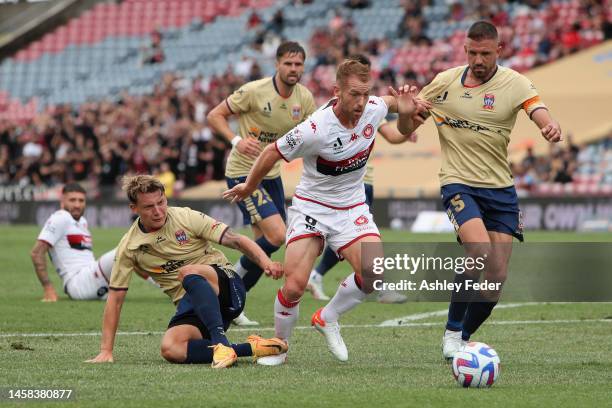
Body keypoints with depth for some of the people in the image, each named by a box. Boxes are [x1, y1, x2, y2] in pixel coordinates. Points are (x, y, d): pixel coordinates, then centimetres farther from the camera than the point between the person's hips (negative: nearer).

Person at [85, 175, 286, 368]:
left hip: (225, 285, -3)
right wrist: (106, 351, 0)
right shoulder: (129, 247, 1)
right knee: (170, 349, -30)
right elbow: (115, 298, 4)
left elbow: (235, 240, -10)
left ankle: (221, 343, -42)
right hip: (189, 307, 3)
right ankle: (251, 348, -28)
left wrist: (266, 262, -29)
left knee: (187, 272, -36)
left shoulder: (187, 218, -5)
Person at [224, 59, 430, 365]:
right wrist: (249, 187, 5)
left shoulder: (374, 109, -12)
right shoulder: (315, 130, -27)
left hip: (352, 207, 4)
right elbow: (273, 152, -10)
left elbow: (393, 101, 15)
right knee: (294, 285, -15)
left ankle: (327, 318, 7)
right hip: (311, 205, -4)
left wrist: (406, 108, -10)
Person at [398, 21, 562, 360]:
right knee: (479, 250, -26)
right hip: (459, 184, -2)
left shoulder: (514, 83, -2)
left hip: (501, 190, 2)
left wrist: (552, 128, -43)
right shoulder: (445, 82, 0)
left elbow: (541, 115, -18)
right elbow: (406, 129, 7)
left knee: (497, 275, -1)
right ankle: (452, 332, -13)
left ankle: (463, 338, 19)